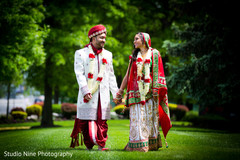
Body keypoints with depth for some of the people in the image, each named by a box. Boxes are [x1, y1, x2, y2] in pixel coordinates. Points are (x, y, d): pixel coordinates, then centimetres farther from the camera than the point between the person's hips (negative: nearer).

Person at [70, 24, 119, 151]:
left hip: (103, 94, 3)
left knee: (102, 121, -2)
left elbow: (111, 76, 18)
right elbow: (79, 74, -5)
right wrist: (85, 91, -16)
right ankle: (88, 145, 7)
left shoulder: (108, 55, 17)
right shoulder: (81, 53, 4)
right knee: (87, 121, -2)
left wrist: (116, 93, 10)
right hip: (88, 94, -3)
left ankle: (101, 145, 0)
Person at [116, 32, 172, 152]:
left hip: (149, 91, -2)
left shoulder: (154, 54, 6)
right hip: (136, 91, 2)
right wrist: (120, 91, 14)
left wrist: (156, 90, -9)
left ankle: (151, 144, 5)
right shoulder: (134, 56, 16)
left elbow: (157, 73, 1)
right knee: (137, 118, -4)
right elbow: (128, 75, 17)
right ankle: (138, 145, -3)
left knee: (150, 117, -1)